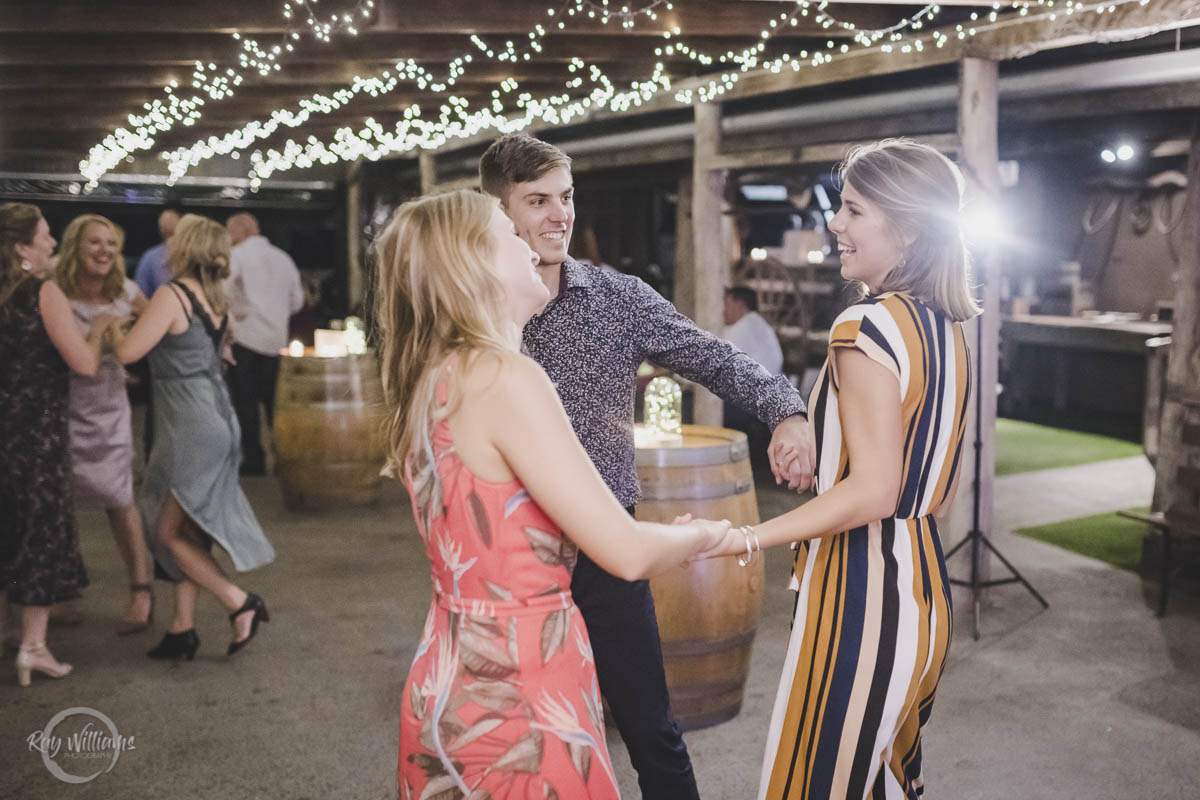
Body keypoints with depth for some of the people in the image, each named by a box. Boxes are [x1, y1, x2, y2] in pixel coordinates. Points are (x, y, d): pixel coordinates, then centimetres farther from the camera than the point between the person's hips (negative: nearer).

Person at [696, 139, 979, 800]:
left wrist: (746, 538, -25)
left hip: (860, 599, -9)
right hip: (924, 592, 9)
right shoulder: (947, 329, 8)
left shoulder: (867, 326, -18)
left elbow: (872, 491, -23)